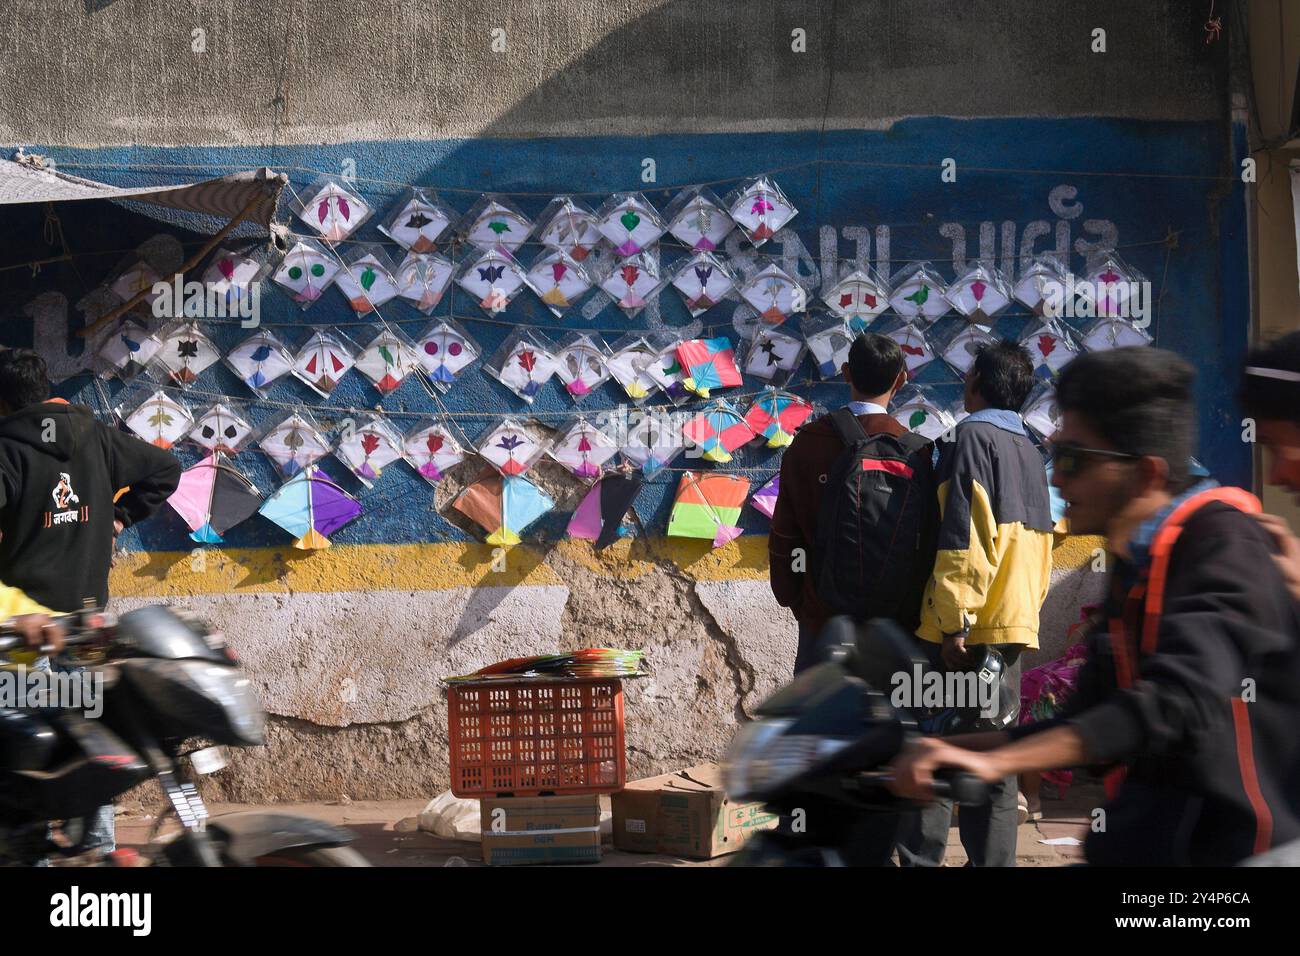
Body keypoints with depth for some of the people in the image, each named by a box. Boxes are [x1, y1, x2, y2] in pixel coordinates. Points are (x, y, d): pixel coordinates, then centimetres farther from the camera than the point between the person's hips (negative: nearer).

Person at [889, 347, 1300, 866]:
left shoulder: (1222, 542, -13)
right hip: (1144, 841, 7)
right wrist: (951, 748, 9)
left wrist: (997, 760, -33)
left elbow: (1179, 702, -28)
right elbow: (1092, 722, 15)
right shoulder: (1132, 567, 13)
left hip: (1230, 844, -7)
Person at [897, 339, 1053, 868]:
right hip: (1013, 624, 8)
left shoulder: (973, 436, -8)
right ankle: (991, 859, 7)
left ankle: (920, 859, -8)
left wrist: (954, 623, -18)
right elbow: (1040, 542, 19)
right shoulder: (1029, 451, 17)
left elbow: (965, 539, -17)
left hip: (965, 629, -8)